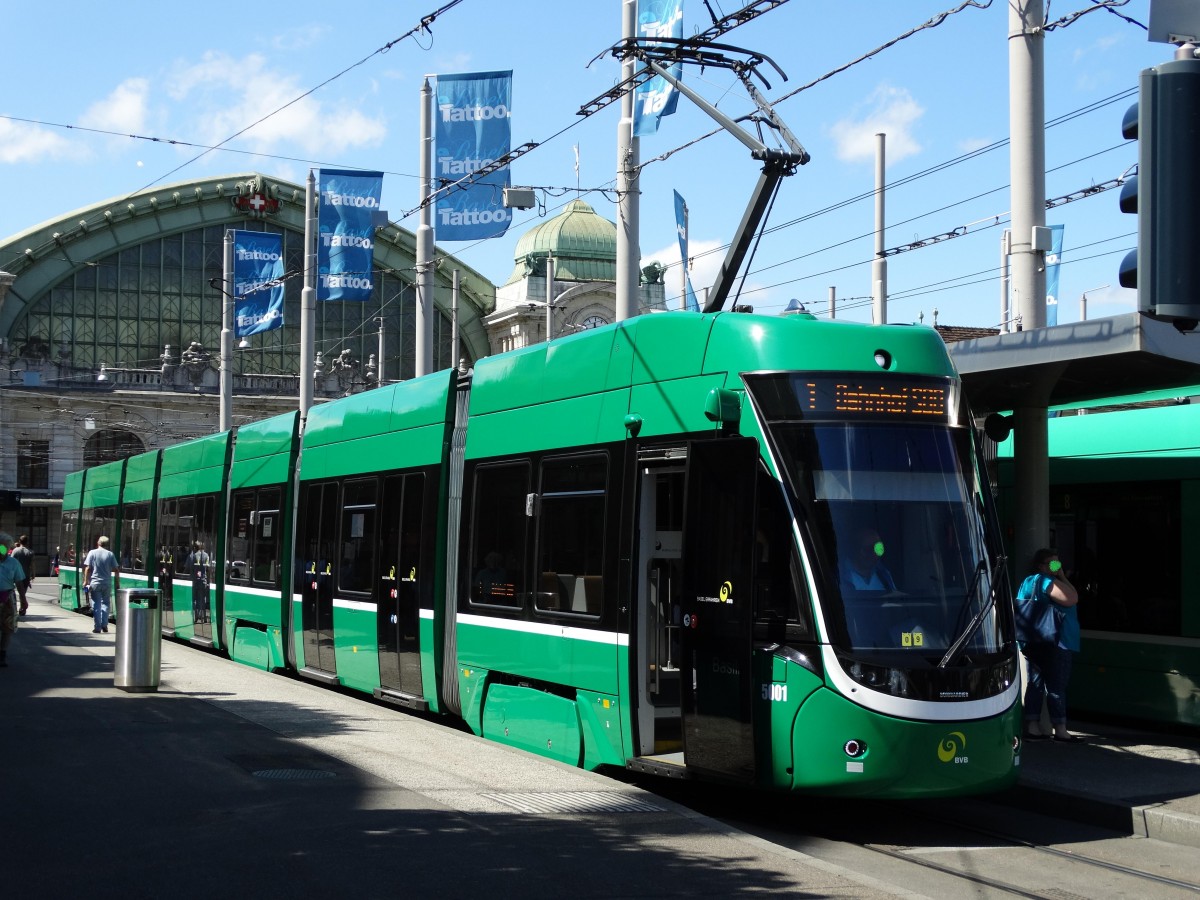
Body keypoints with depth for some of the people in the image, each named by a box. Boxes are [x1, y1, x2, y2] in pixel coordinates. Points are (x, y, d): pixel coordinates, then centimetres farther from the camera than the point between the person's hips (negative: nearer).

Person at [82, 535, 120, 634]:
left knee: (96, 605, 3)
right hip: (107, 583, 1)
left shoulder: (92, 553, -1)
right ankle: (104, 625, 6)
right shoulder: (110, 554, 3)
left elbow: (88, 568, -7)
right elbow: (116, 570, 2)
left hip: (95, 582, -1)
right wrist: (117, 582, 10)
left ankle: (97, 627, 1)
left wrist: (86, 581, -1)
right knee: (106, 603, 14)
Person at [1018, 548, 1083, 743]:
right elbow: (1072, 599, -20)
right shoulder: (1046, 581, -13)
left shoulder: (1027, 582, 17)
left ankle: (1032, 727, 8)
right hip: (1053, 643, -10)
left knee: (1035, 683, 9)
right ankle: (1060, 730, -3)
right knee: (1056, 685, -5)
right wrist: (1062, 577, -9)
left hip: (1033, 644, 10)